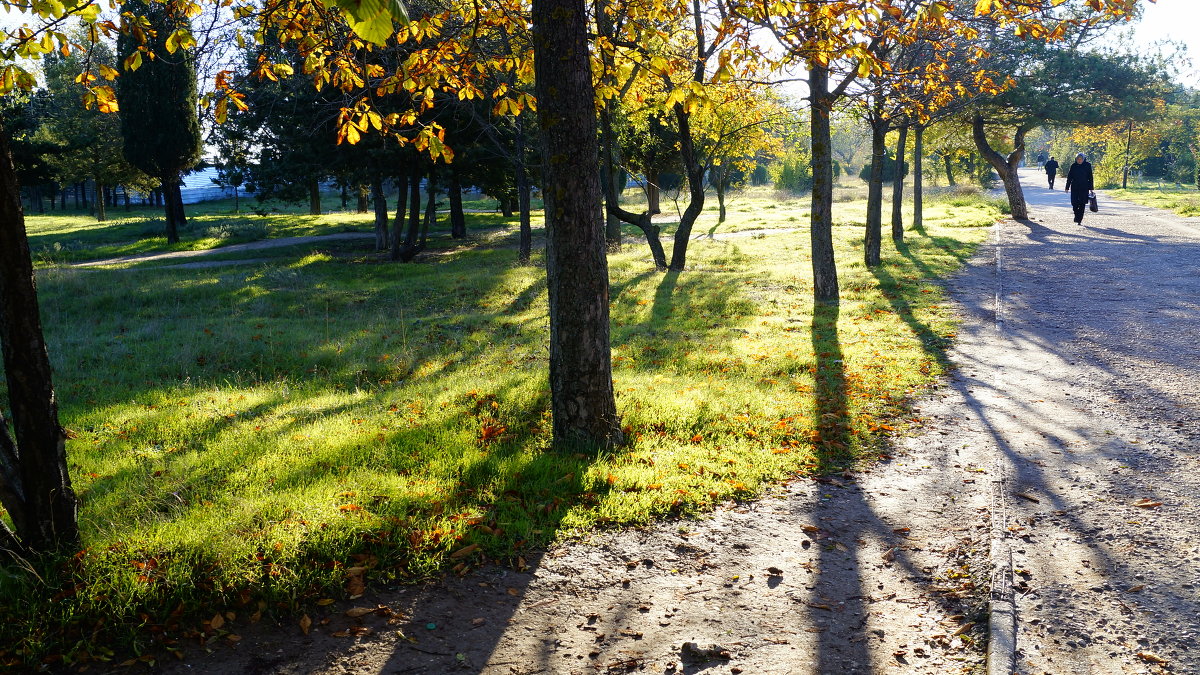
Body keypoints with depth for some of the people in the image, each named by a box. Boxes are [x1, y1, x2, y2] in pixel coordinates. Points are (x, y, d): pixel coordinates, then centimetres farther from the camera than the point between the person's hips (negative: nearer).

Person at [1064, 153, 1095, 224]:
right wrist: (1067, 187, 4)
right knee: (1075, 203, -1)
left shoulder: (1087, 165, 0)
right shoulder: (1073, 166, 2)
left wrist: (1091, 188, 4)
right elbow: (1069, 177, 7)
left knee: (1082, 204, -4)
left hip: (1084, 188, -1)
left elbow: (1090, 178, 4)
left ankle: (1079, 220, 1)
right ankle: (1077, 218, 22)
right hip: (1074, 187, 1)